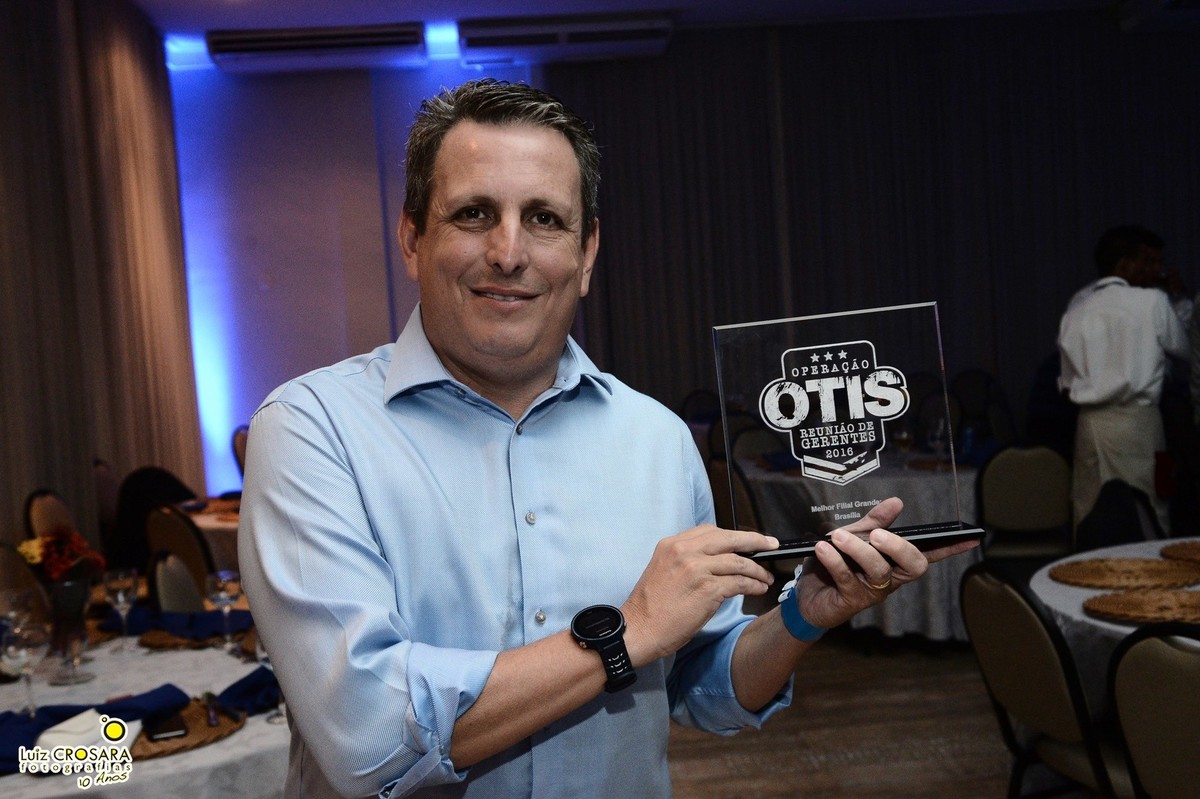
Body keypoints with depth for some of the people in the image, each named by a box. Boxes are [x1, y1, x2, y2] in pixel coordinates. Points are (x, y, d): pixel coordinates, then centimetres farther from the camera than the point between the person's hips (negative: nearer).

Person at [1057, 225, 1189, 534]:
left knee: (1089, 517, 7)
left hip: (1089, 420, 5)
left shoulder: (1078, 304, 9)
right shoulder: (1151, 302, -3)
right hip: (1135, 419, -5)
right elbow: (1180, 347, 13)